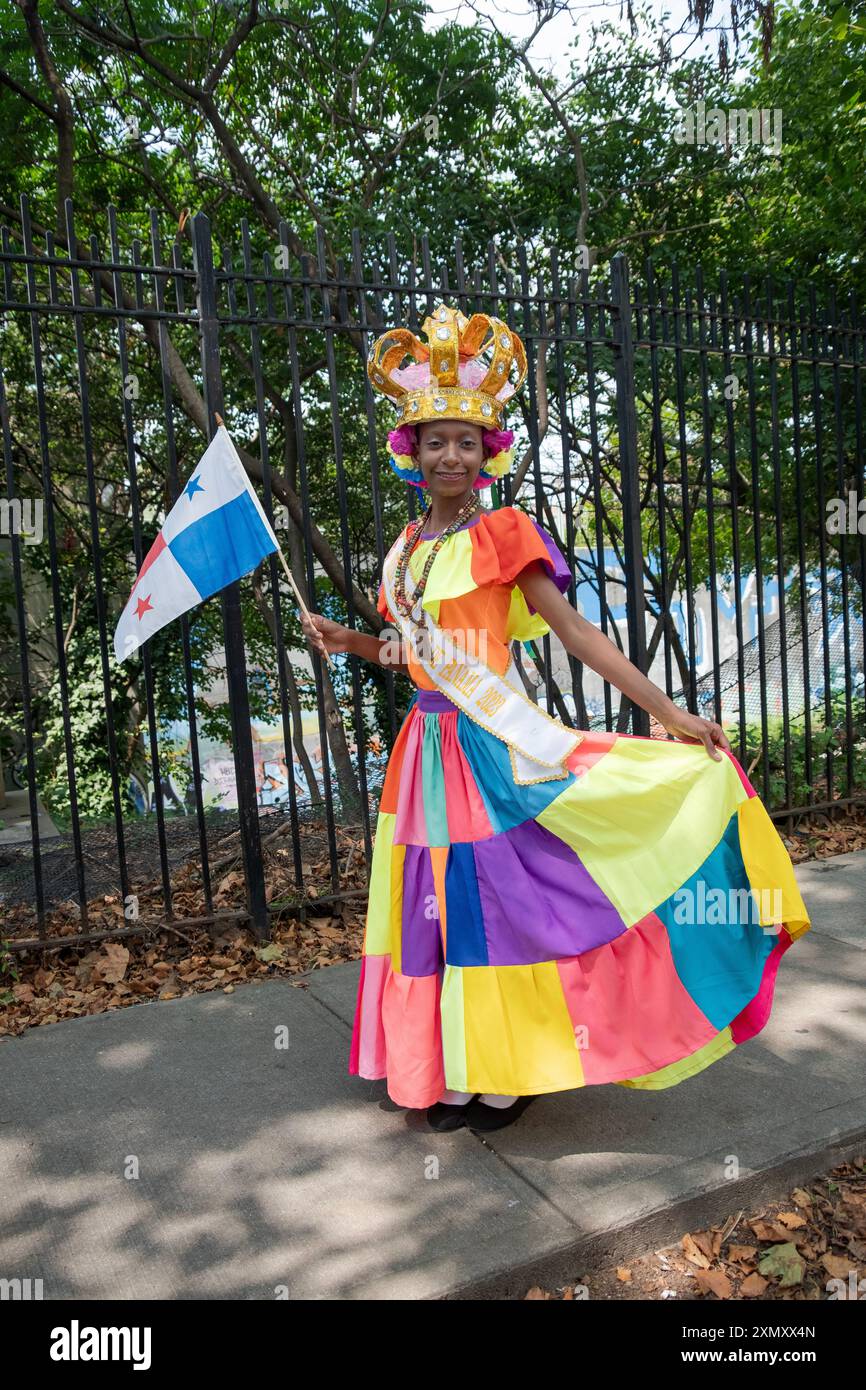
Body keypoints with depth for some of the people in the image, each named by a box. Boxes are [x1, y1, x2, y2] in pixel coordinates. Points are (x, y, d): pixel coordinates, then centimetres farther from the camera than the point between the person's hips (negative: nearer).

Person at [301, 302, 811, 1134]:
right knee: (444, 899, 11)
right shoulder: (406, 550, 9)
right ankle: (455, 1070, 27)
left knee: (505, 895, 2)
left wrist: (669, 715, -16)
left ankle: (509, 1070, 20)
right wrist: (346, 642, 4)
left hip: (500, 740, -6)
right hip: (434, 745, 6)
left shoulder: (504, 534, -8)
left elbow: (576, 633, -12)